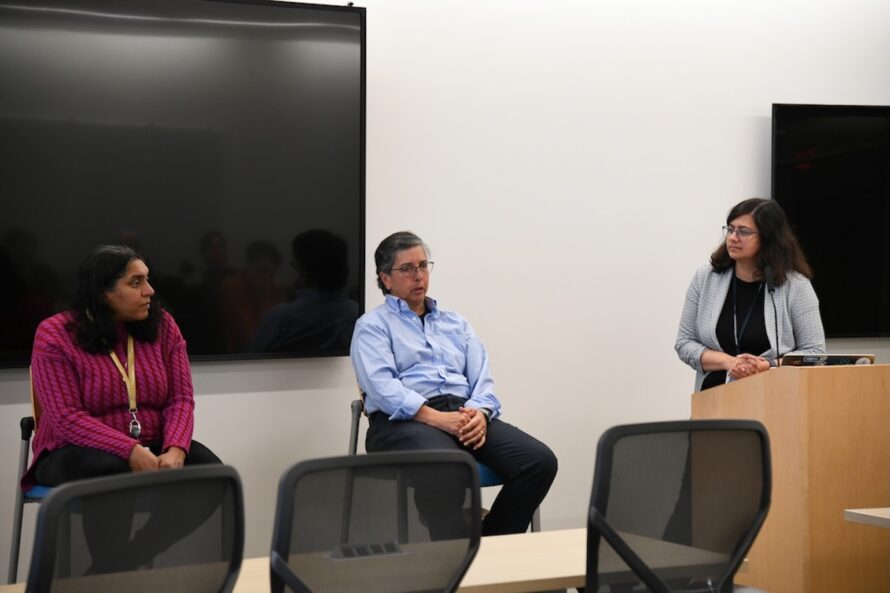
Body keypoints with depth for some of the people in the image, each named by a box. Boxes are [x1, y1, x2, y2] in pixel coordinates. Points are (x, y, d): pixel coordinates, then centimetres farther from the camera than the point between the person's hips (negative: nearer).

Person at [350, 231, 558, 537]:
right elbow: (381, 386, -6)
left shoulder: (455, 323, 28)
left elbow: (482, 380, 17)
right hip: (404, 420, -5)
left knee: (539, 460, -22)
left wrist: (480, 412, -7)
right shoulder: (372, 325, 12)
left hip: (464, 413, 6)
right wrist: (436, 417, -19)